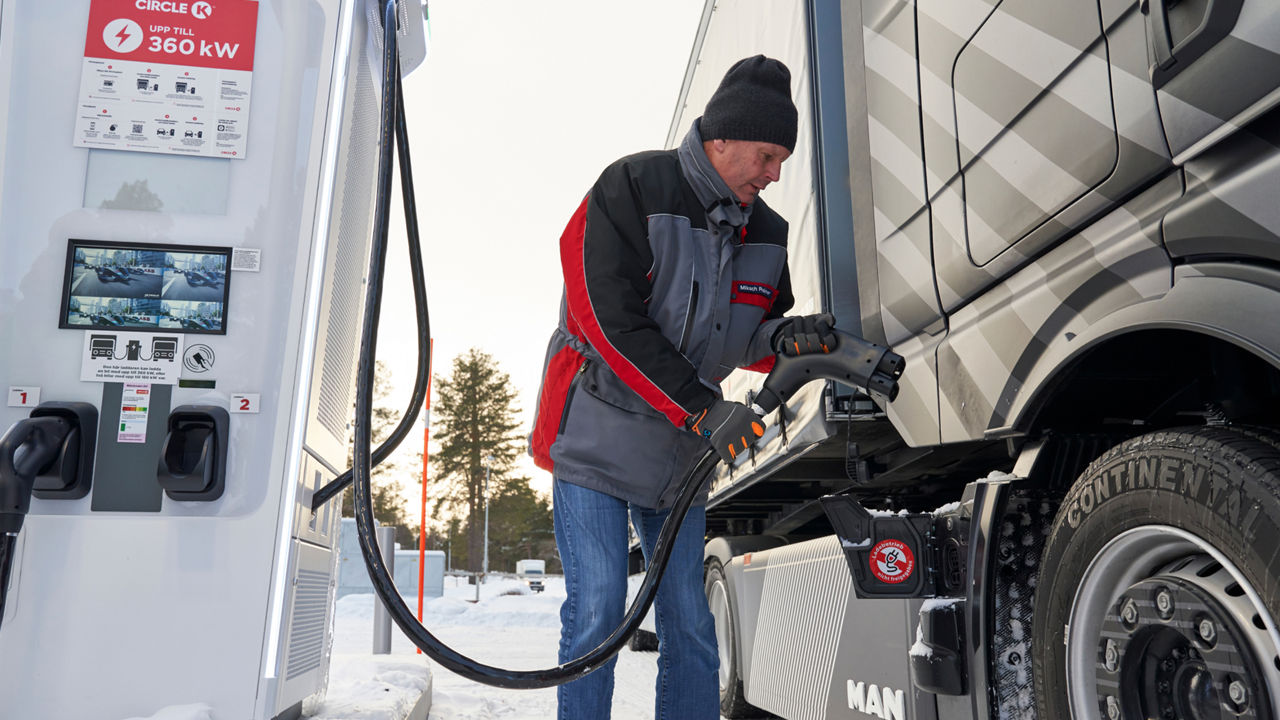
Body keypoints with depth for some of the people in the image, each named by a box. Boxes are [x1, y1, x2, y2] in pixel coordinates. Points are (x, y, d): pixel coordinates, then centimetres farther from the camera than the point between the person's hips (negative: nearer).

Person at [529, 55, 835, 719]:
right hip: (596, 438, -5)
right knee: (597, 611, -5)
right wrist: (702, 409, -23)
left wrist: (786, 336, -11)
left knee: (690, 624, 7)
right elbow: (610, 320, -20)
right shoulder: (631, 189, -12)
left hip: (680, 454, 6)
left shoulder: (766, 234, 7)